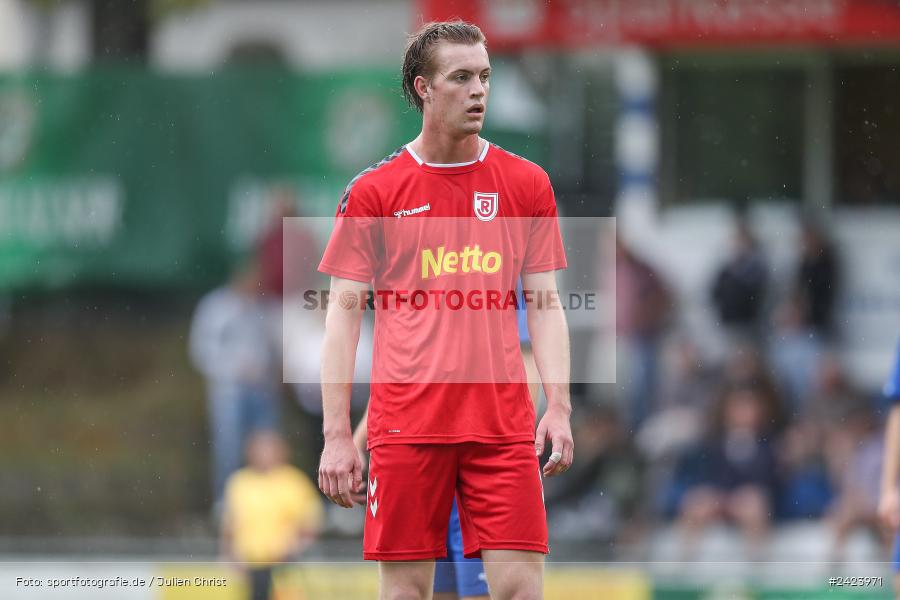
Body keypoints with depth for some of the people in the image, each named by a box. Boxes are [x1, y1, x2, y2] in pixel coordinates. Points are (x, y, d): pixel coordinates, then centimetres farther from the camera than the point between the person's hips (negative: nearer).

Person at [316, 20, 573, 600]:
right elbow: (344, 313, 4)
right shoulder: (373, 191, 3)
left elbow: (545, 305, 10)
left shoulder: (527, 183, 8)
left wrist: (559, 406, -2)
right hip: (405, 420, -1)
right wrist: (337, 433, -3)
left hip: (504, 423, 1)